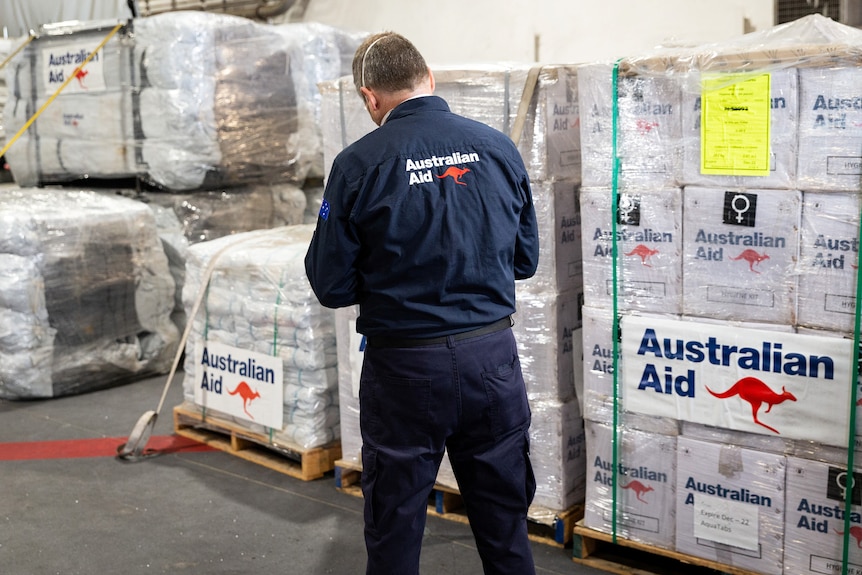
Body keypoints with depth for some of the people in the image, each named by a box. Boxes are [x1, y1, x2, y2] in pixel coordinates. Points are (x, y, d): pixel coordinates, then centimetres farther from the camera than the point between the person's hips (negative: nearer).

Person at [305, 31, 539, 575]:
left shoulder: (358, 164, -11)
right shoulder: (498, 147, -1)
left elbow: (332, 287, -6)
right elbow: (526, 260, 8)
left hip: (405, 365, -3)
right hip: (493, 356, 3)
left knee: (395, 529, 15)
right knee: (505, 523, 18)